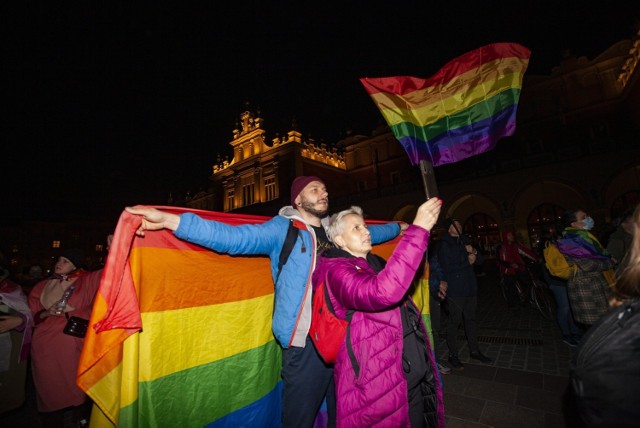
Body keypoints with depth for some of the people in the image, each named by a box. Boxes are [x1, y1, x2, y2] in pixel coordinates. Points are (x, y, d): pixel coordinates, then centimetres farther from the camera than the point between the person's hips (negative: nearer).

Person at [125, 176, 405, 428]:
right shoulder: (282, 230, -8)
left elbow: (368, 233, 28)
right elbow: (232, 237, -18)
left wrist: (399, 227, 39)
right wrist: (169, 220, -26)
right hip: (306, 344, -5)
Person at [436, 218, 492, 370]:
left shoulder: (464, 241, 12)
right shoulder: (444, 244, -11)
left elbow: (480, 260, 13)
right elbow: (447, 267, -20)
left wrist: (473, 252, -8)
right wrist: (468, 262, -14)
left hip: (470, 287, 7)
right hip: (455, 290, -7)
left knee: (471, 319, 17)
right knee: (454, 321, 2)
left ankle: (474, 350, 33)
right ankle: (453, 355, 16)